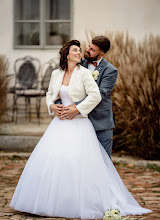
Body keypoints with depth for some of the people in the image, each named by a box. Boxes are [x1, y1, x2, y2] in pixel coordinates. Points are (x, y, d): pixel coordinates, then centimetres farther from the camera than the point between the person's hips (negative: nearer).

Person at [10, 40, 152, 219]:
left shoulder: (84, 73, -6)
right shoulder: (56, 74, 9)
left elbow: (95, 96, -13)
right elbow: (50, 94, 22)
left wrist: (76, 109, -14)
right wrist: (52, 106, 2)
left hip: (79, 123, -5)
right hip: (60, 123, 5)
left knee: (78, 162, -12)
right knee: (49, 160, 0)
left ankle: (79, 204, -3)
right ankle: (51, 201, 10)